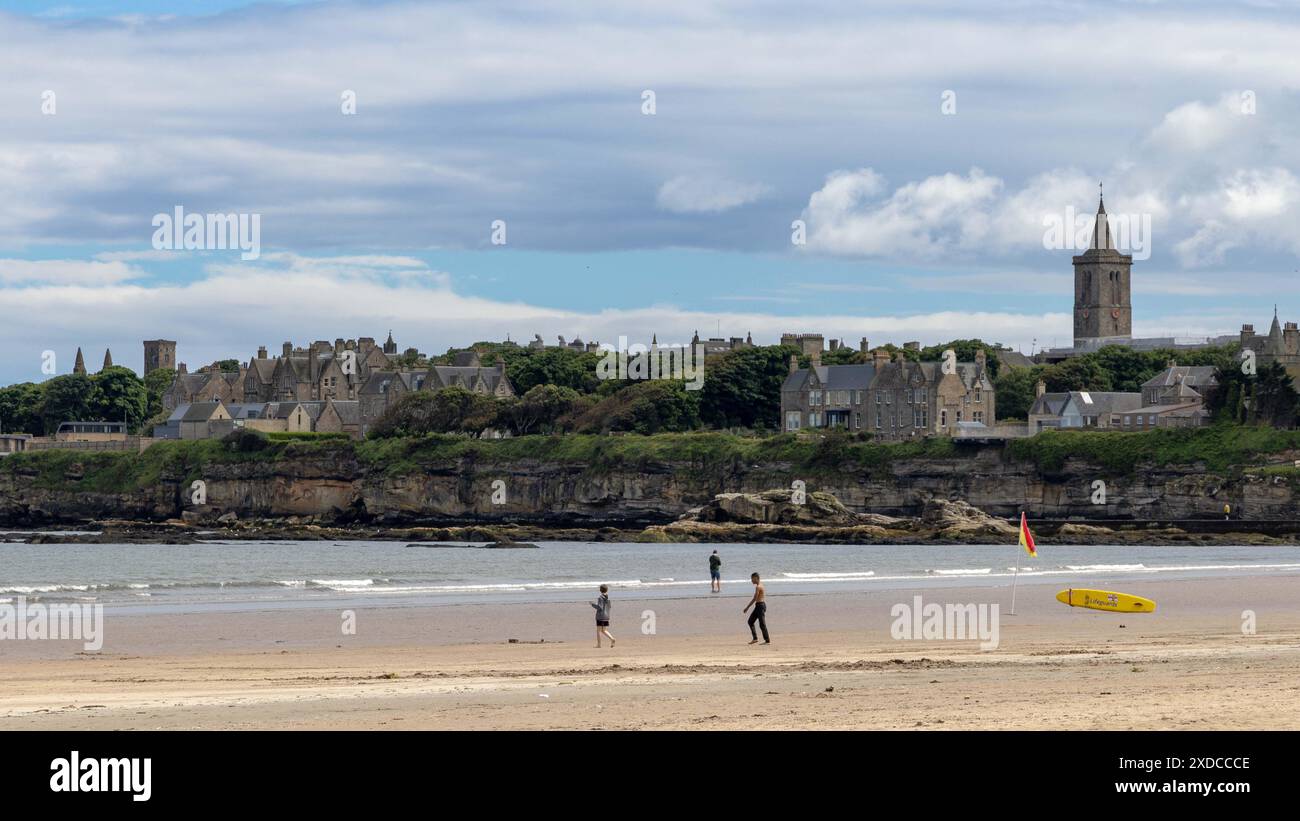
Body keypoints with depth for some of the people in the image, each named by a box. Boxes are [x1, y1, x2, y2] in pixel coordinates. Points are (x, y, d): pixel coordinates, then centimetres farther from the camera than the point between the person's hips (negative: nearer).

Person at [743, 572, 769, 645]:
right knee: (750, 621, 11)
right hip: (759, 605, 10)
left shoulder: (758, 587, -16)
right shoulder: (760, 585, 15)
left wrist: (747, 607, -17)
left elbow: (754, 599, -20)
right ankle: (755, 638, 11)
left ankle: (767, 640, -1)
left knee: (762, 624, -6)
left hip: (760, 605, -10)